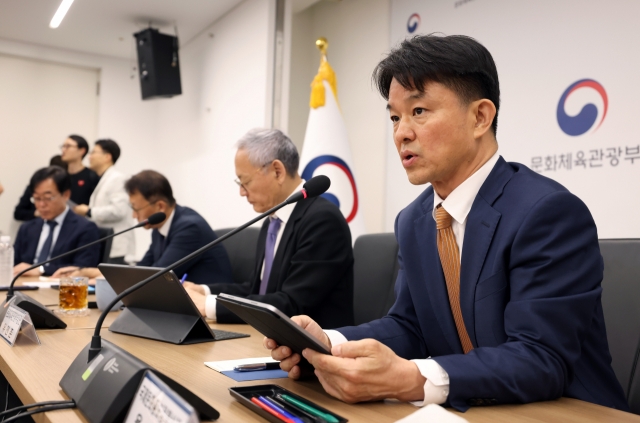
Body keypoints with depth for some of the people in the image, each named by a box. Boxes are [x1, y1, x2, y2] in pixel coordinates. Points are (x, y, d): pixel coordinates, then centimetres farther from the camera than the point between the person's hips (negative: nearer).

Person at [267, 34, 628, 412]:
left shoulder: (552, 213, -18)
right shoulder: (413, 221, 4)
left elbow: (541, 360, -23)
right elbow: (409, 324, 4)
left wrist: (410, 380, -35)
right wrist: (327, 342, -13)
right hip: (466, 411, 5)